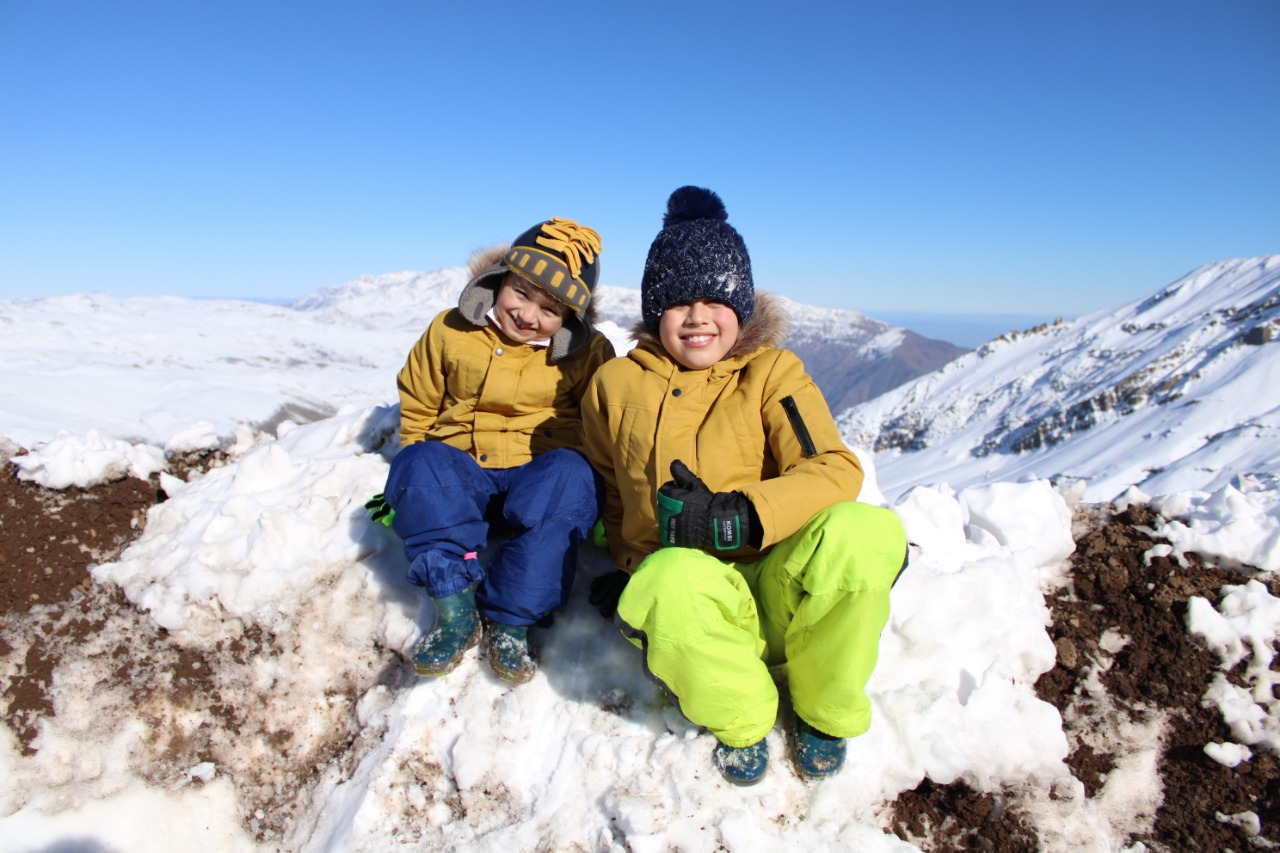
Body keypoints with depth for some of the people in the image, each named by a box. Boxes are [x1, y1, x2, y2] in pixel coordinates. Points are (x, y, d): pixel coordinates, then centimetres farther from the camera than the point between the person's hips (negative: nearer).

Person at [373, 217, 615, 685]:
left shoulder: (586, 352, 2)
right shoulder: (450, 332, 4)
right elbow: (417, 407, 14)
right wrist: (416, 472, 7)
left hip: (539, 476, -1)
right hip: (460, 473, 1)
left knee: (569, 475, -35)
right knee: (419, 464, -31)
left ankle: (508, 620, -28)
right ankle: (455, 605, -29)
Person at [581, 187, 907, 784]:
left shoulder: (771, 371, 3)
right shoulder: (615, 384, 9)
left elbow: (836, 470, -9)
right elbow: (606, 490, 21)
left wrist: (741, 516, -24)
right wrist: (630, 564, 7)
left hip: (779, 586, 1)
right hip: (686, 580, 0)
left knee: (863, 532, -33)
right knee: (668, 588, -39)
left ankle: (822, 710, -2)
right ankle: (741, 720, -3)